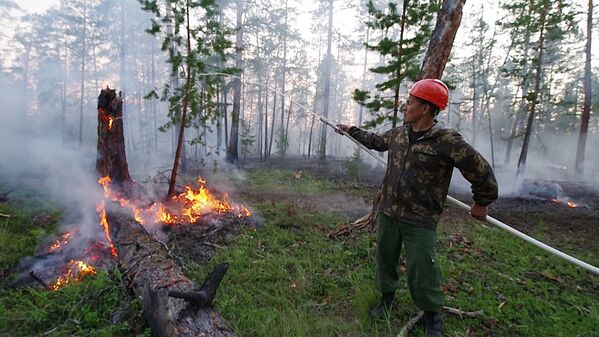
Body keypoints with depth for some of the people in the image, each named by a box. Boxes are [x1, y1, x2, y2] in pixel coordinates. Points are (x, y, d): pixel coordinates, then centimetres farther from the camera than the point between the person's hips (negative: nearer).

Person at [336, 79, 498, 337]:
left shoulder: (448, 141, -18)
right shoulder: (398, 133, 2)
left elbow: (482, 172, -10)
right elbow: (376, 141, 24)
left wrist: (481, 203, 3)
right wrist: (352, 130, 31)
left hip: (420, 220, -6)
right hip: (388, 212, 6)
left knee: (421, 272, 0)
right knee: (385, 258, 18)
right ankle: (387, 299, 42)